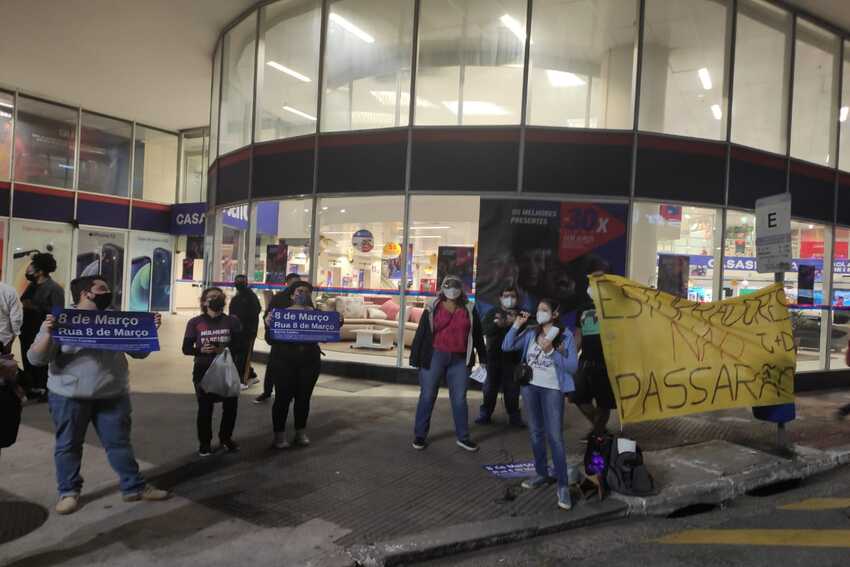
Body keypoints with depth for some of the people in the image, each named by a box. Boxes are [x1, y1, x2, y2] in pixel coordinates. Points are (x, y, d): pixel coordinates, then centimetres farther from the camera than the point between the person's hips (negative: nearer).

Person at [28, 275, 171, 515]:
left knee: (119, 442, 8)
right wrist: (48, 334, -25)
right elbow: (36, 359, -8)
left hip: (113, 396, 3)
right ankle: (69, 492, 26)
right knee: (68, 445, 10)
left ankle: (134, 487, 17)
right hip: (69, 396, -2)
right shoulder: (60, 320, -4)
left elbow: (139, 352, 9)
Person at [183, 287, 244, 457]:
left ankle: (226, 438, 30)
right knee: (205, 408, 4)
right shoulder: (195, 322, -3)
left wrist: (224, 350, -20)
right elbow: (186, 348, -3)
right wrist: (201, 350, -22)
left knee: (231, 405, 7)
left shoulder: (232, 321, 0)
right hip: (204, 371, -1)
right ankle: (204, 443, 22)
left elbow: (240, 347, -3)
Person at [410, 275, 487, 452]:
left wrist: (483, 358, 9)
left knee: (459, 398, 8)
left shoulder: (469, 310, 7)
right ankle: (420, 435, 16)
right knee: (427, 396, 5)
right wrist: (415, 358, -3)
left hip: (459, 360, 2)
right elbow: (421, 333, 0)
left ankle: (463, 437, 20)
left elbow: (477, 335, 11)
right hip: (435, 356, -2)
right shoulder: (433, 308, 0)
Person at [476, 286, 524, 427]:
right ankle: (485, 413, 16)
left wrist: (514, 323, -23)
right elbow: (486, 329, -10)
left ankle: (514, 415, 15)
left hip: (512, 356, 0)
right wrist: (498, 324, -26)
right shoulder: (493, 312, 6)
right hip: (494, 355, 0)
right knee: (491, 386, 7)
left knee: (512, 388, 6)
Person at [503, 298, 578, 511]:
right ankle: (541, 474, 28)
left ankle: (563, 485, -3)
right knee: (536, 433, 14)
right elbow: (507, 347, 0)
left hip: (552, 389, -4)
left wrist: (551, 352, -19)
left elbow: (572, 367, -9)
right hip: (530, 387, 5)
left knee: (555, 436, -10)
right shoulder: (530, 333, 6)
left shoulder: (565, 336, -4)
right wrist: (516, 325, -5)